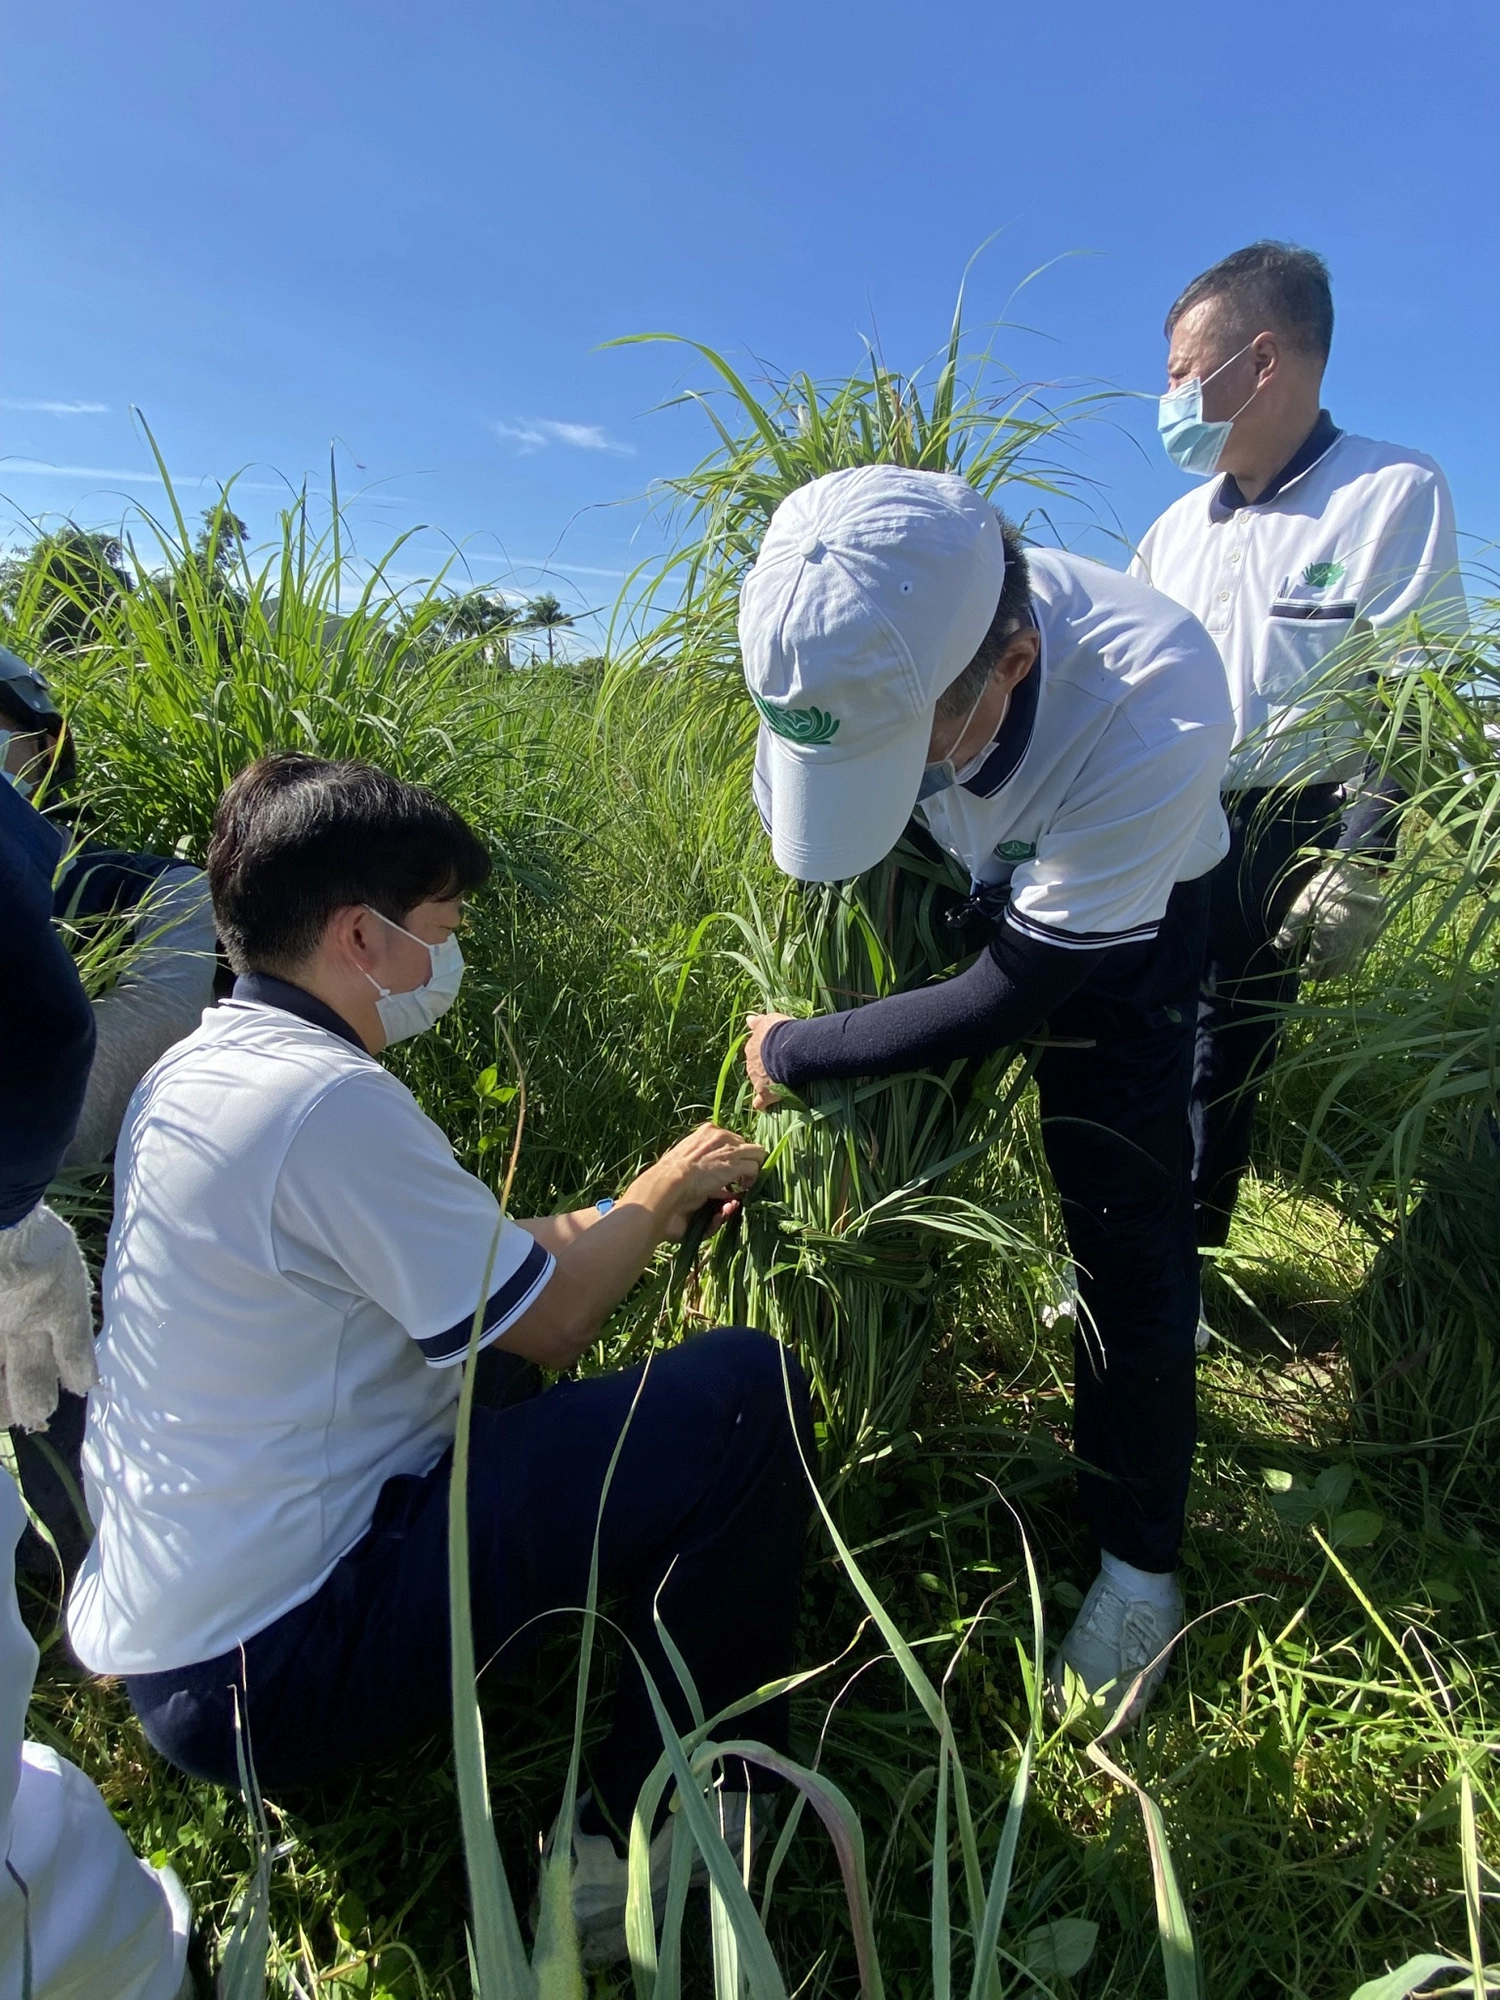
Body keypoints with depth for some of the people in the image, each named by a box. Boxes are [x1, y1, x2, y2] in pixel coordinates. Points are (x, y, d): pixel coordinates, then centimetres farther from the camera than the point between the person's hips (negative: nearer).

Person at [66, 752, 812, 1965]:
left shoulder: (194, 1071, 5)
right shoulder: (327, 1100, -25)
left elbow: (475, 1257, 10)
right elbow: (552, 1321, -16)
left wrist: (640, 1214, 10)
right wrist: (662, 1193, 0)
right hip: (272, 1672, -10)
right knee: (744, 1389, -17)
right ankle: (662, 1826, 3)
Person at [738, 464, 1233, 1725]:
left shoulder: (1154, 712, -42)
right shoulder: (861, 653, -29)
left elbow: (1014, 997, -33)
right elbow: (803, 823, -8)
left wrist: (794, 1052, -24)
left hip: (1117, 916, -4)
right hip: (953, 881, 5)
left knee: (1125, 1232, -6)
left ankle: (1139, 1565, 14)